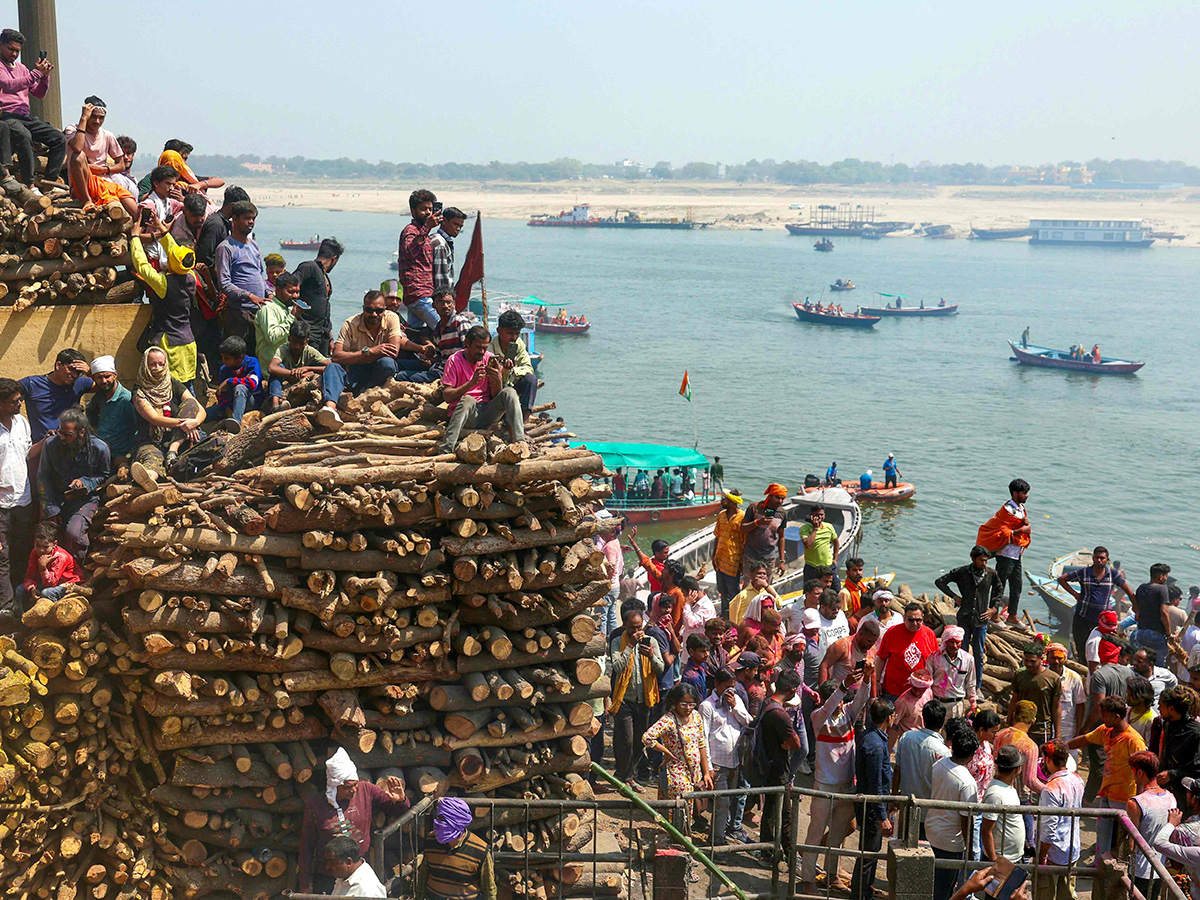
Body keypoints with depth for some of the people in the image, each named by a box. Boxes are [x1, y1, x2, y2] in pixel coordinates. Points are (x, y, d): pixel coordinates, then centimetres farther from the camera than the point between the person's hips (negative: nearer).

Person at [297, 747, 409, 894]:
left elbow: (399, 810, 5)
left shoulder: (366, 791, -4)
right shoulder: (314, 805, -7)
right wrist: (305, 885, 4)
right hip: (326, 880, -1)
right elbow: (306, 846, 2)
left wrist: (400, 800, -20)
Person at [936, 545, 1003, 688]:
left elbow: (1000, 590, 18)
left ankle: (977, 687, 19)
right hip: (964, 619, -1)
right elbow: (940, 582, 0)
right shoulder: (962, 572, -6)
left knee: (979, 656, 8)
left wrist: (994, 608, 8)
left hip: (981, 621, 1)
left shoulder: (991, 574, 0)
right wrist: (954, 596, -6)